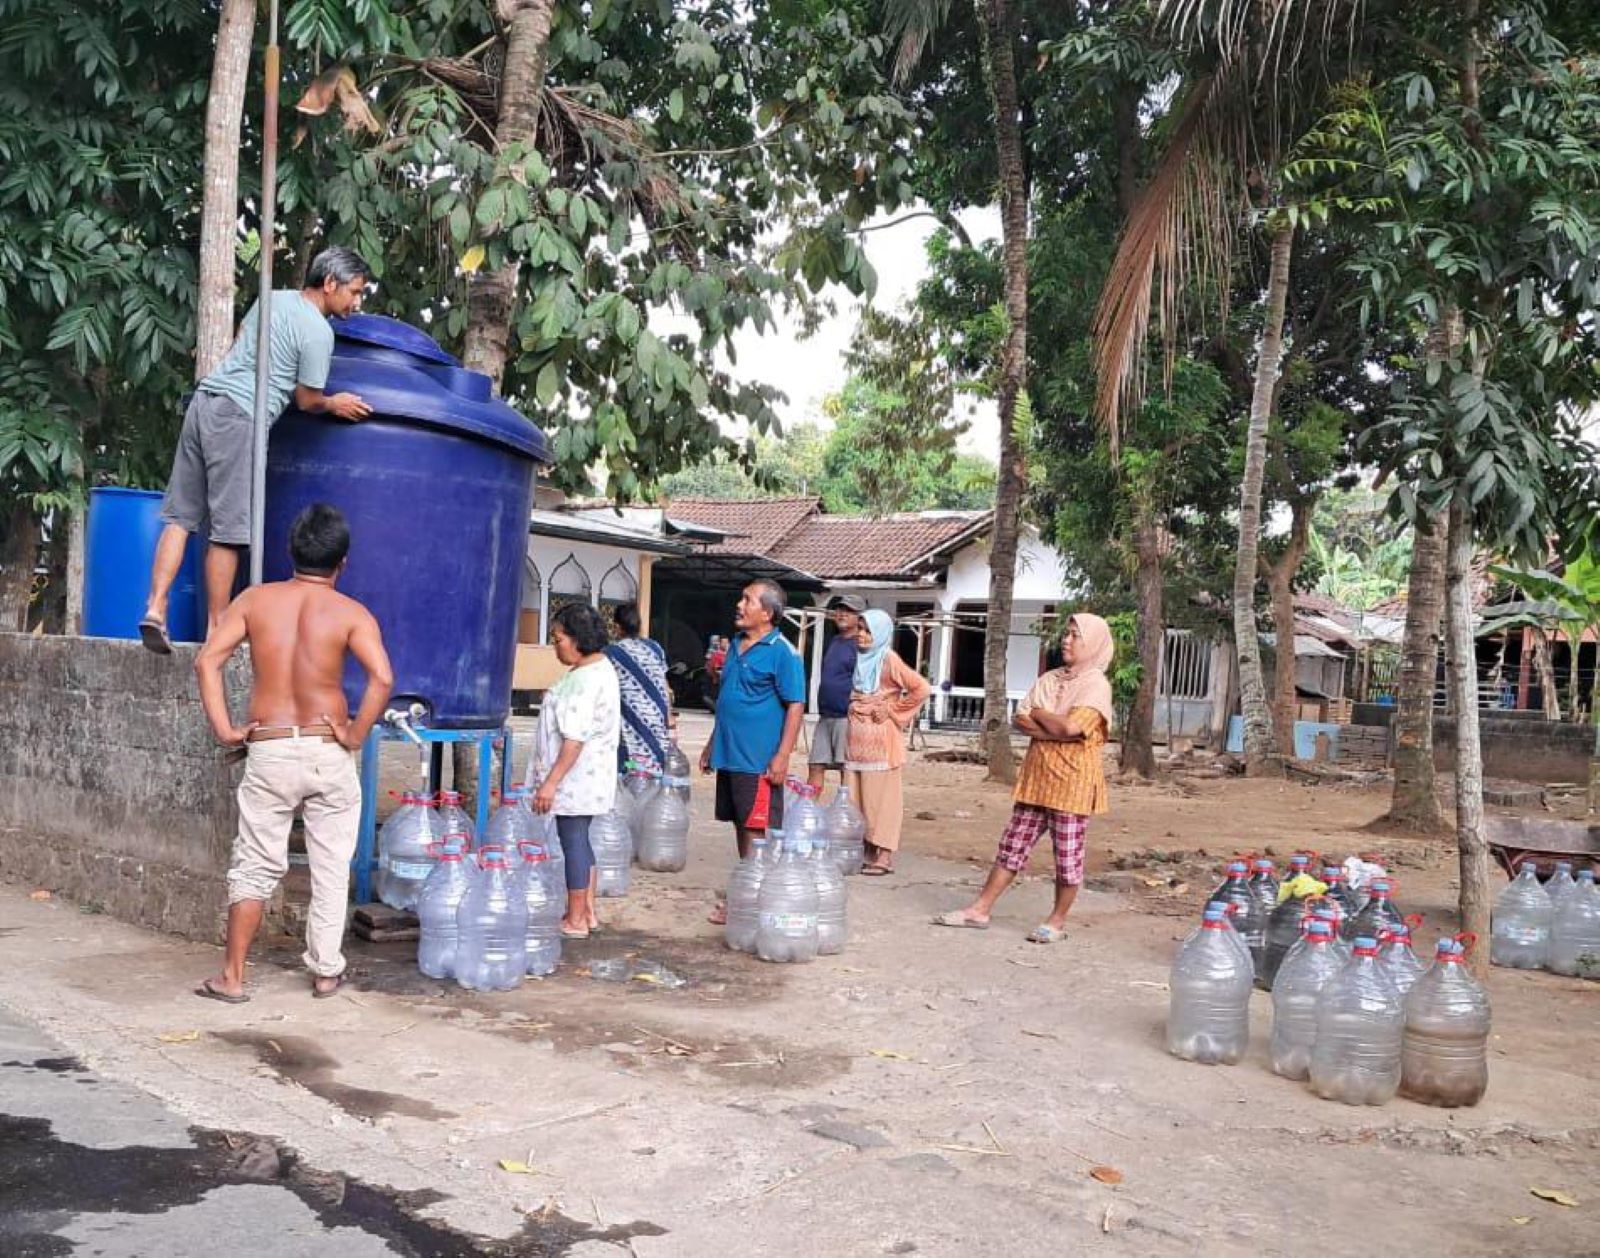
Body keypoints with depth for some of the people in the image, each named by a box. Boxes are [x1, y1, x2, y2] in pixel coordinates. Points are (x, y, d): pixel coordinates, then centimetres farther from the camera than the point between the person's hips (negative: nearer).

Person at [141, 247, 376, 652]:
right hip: (238, 418, -8)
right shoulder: (318, 331, -7)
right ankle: (216, 630, 3)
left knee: (180, 516, 6)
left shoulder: (272, 298, 16)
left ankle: (155, 608, 0)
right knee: (228, 531, -2)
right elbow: (306, 400, -1)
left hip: (204, 399, 8)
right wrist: (333, 404, 19)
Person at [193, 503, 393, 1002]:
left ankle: (231, 978, 11)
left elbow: (207, 661, -6)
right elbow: (382, 677, -19)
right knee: (331, 868, 12)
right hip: (328, 754, -1)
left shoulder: (255, 599, 2)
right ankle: (325, 972, 19)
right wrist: (356, 735, -9)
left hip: (269, 750, 1)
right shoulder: (350, 612, -4)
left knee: (255, 866, 10)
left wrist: (224, 729, -3)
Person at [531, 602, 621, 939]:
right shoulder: (600, 668, 10)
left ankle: (575, 921, 8)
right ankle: (587, 912, 26)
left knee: (573, 842, -1)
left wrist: (551, 782, -24)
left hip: (576, 777, -10)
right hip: (588, 777, 10)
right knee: (580, 841, 17)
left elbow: (575, 739, -26)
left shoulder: (585, 680, -22)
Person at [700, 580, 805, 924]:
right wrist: (712, 744, 22)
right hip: (729, 754, 8)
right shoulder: (736, 646, 13)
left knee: (758, 830, -2)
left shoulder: (782, 653, -11)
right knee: (740, 825, 14)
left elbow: (795, 706, -13)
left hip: (759, 760, -8)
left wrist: (782, 757, -19)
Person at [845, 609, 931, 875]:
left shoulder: (889, 659, -8)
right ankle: (862, 851, 13)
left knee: (880, 796, -4)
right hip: (856, 737, 7)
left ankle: (883, 855, 0)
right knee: (857, 796, 7)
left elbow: (922, 688, -15)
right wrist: (851, 708, 14)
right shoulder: (859, 659, 12)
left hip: (880, 738, -7)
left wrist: (892, 710, -10)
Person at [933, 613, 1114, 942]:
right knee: (1013, 845, 10)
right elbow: (1021, 720, 4)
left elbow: (1071, 726, -22)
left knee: (1068, 854, 4)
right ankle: (980, 909, 14)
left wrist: (1039, 715, -5)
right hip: (1037, 775, 6)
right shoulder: (1049, 679, 12)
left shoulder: (1096, 684, -8)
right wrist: (1056, 731, -12)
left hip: (1072, 779, -6)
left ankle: (1057, 920, 17)